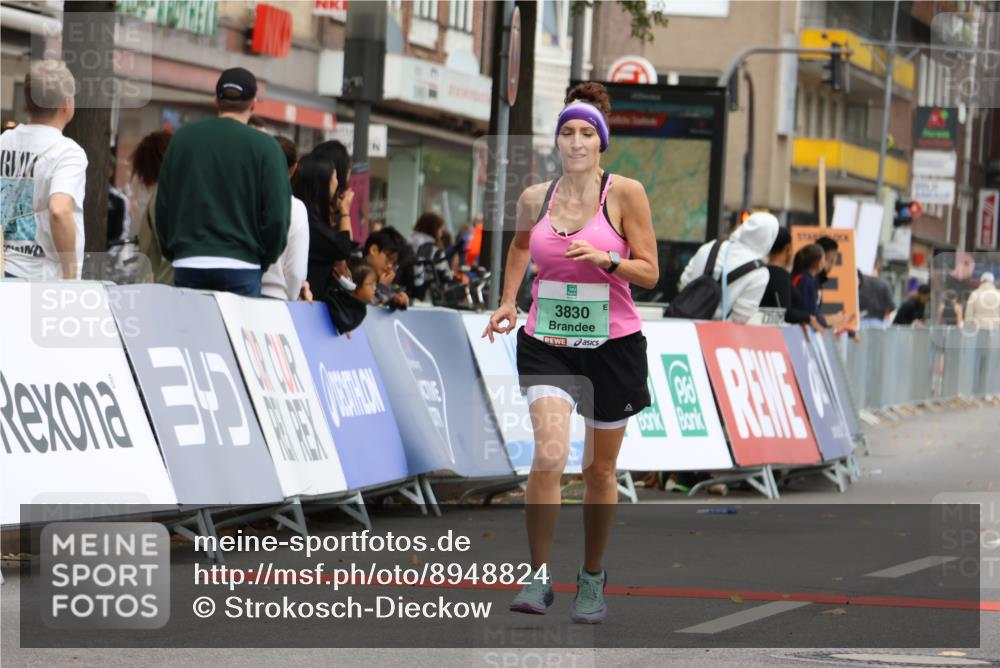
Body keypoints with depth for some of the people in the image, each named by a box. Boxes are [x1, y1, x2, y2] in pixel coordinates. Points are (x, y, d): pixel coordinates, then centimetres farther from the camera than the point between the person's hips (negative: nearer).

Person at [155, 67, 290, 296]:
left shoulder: (182, 138, 7)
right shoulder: (265, 146, -3)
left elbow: (162, 207, 11)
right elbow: (277, 215, -6)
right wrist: (264, 261, 9)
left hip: (188, 264, 3)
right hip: (241, 267, -3)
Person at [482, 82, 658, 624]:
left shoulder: (624, 193, -7)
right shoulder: (534, 198, 2)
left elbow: (649, 273, -5)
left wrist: (605, 259, -22)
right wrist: (508, 301, 16)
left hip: (612, 344, -1)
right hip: (546, 343, 1)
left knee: (599, 469, 10)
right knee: (549, 455, -19)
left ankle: (593, 578, 28)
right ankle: (538, 576, -10)